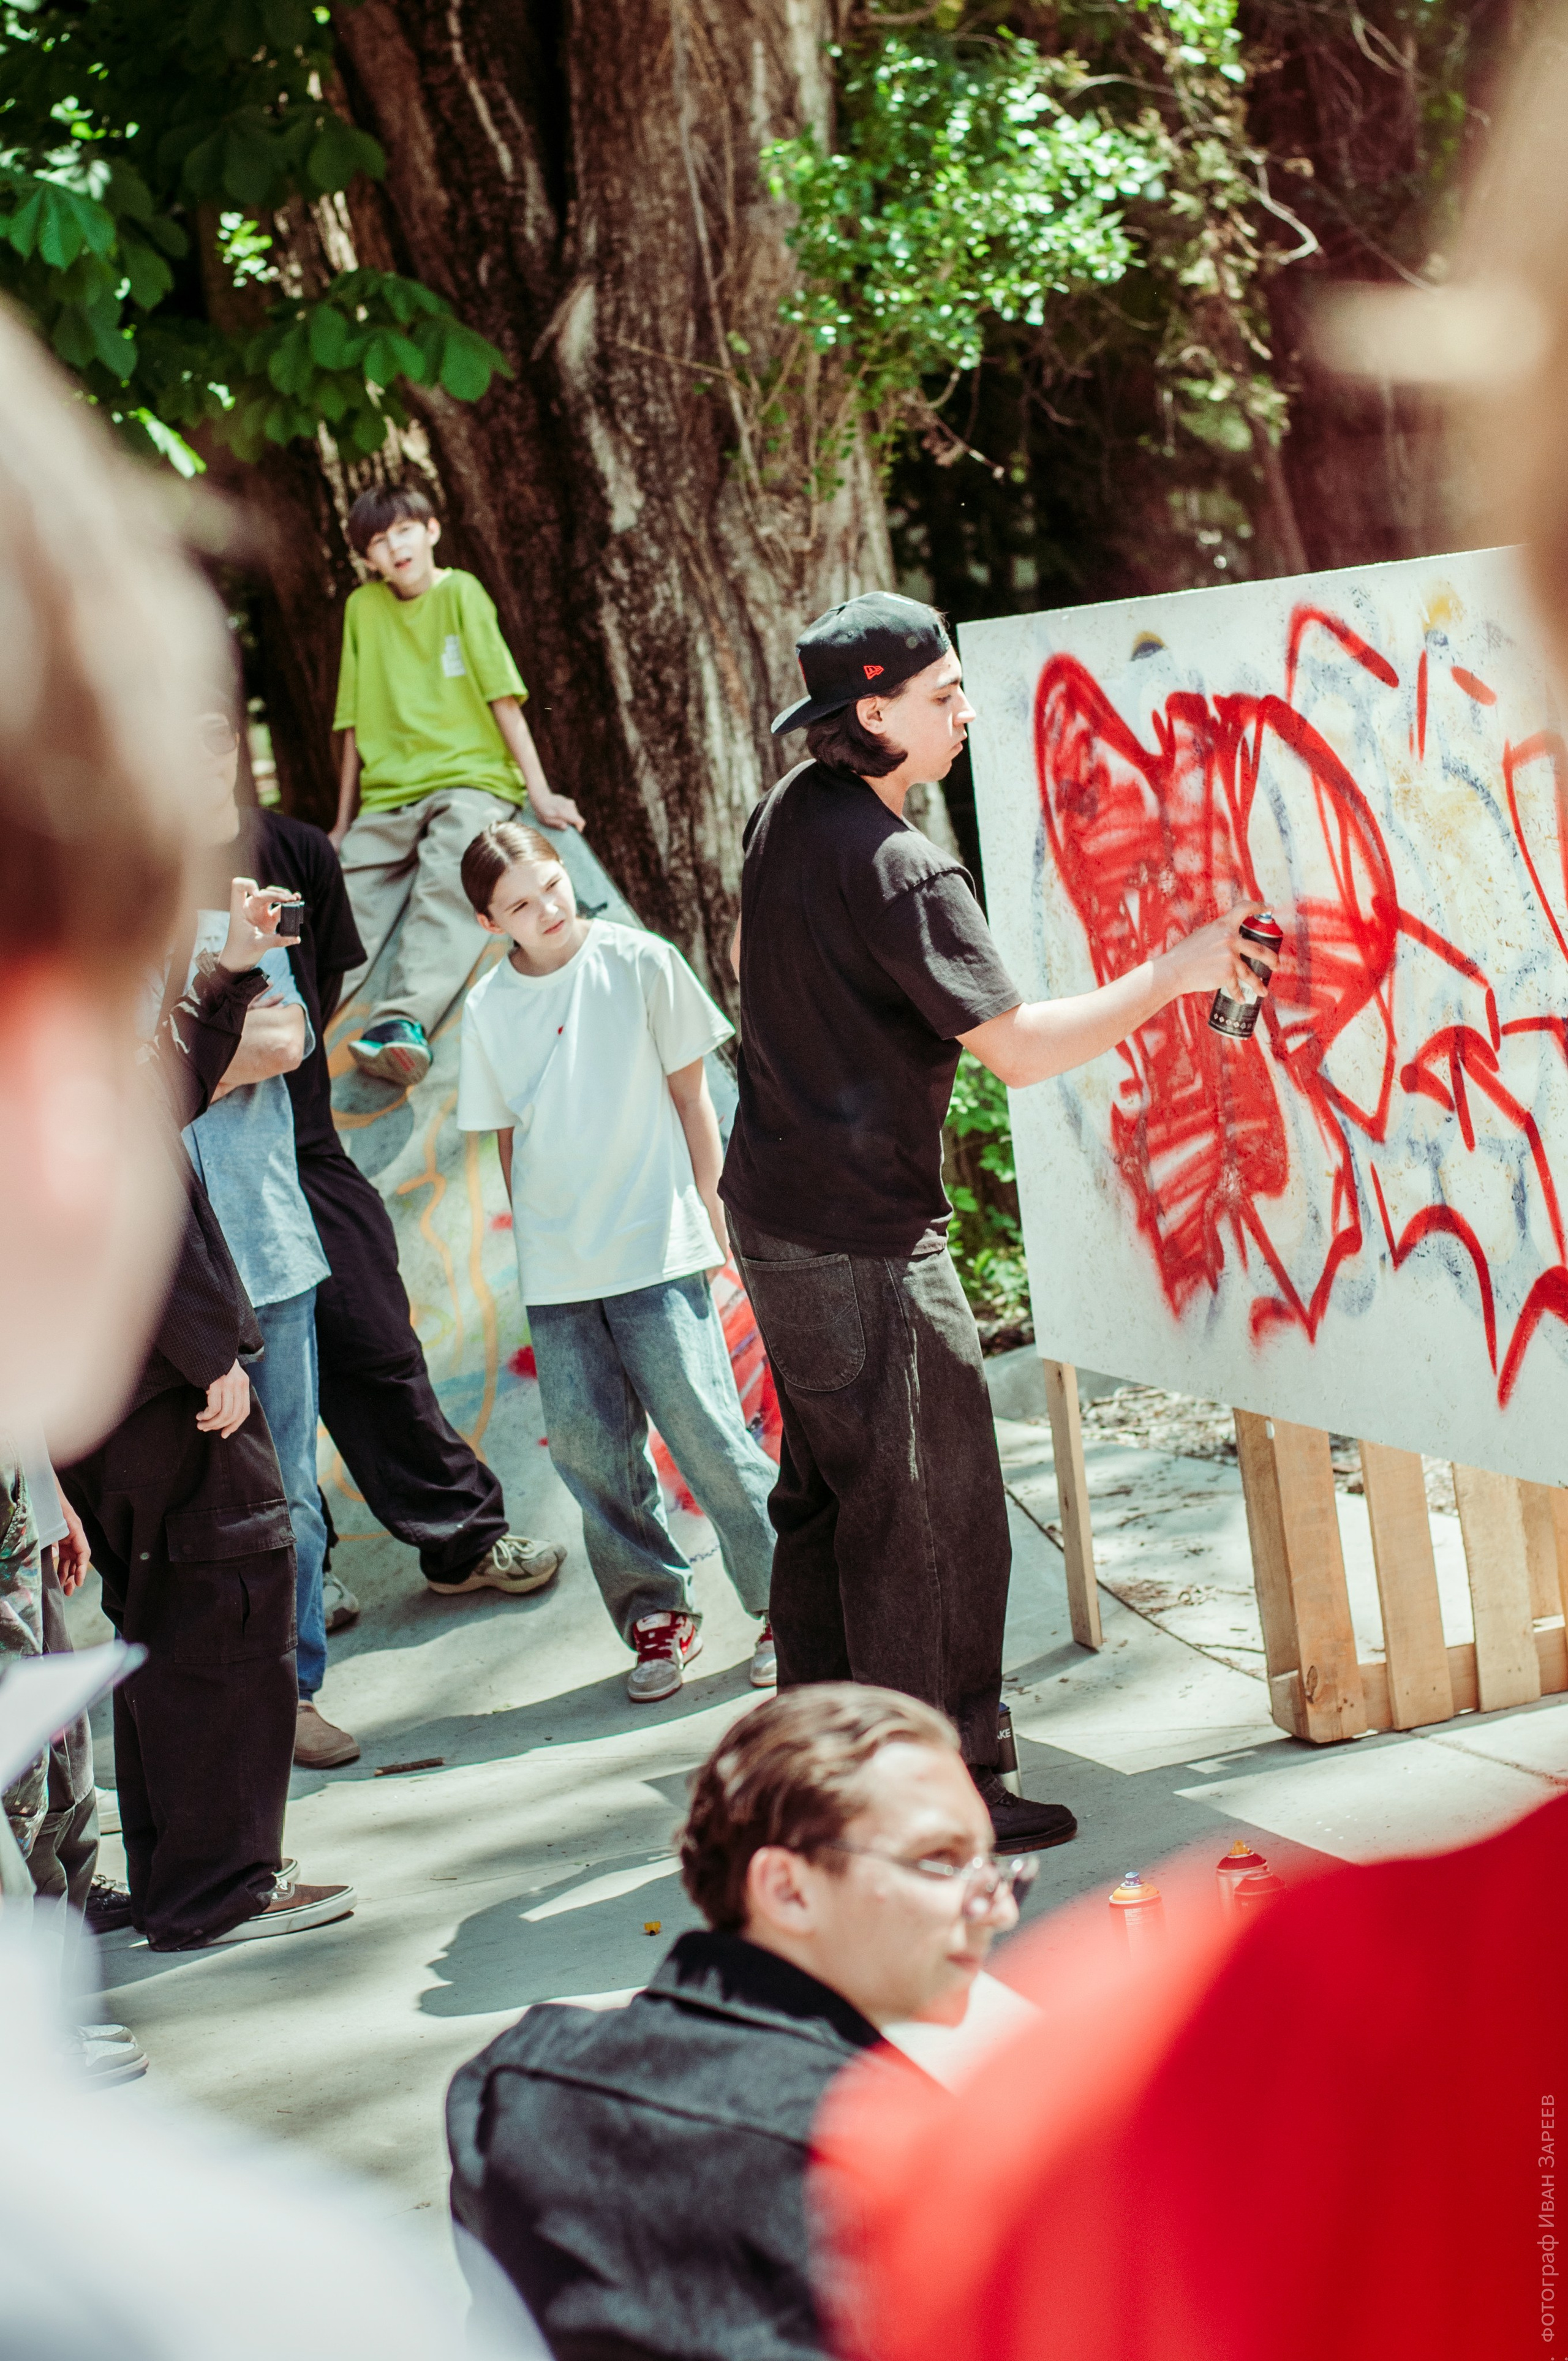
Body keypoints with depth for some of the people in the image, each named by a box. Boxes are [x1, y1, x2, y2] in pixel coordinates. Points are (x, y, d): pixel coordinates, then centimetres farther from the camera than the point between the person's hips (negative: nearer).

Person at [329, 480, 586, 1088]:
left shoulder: (461, 593, 2)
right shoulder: (363, 606, 12)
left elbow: (503, 697, 0)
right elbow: (356, 720, 17)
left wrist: (540, 794, -4)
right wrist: (344, 823, 19)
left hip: (470, 780, -5)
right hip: (388, 796, 5)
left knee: (446, 884, -34)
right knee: (343, 906, -19)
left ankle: (404, 1021, -53)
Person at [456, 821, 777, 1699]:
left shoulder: (640, 963, -3)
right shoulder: (489, 1008, 4)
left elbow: (690, 1095, 3)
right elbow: (506, 1134, 13)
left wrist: (708, 1209, 2)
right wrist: (537, 1236, 10)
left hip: (657, 1247, -3)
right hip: (556, 1270, 3)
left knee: (703, 1425, -5)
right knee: (587, 1445, 3)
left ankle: (786, 1598, 9)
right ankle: (656, 1612, 18)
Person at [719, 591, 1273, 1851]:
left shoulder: (787, 815, 7)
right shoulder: (900, 869, -22)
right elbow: (1019, 1046, -22)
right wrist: (1174, 973, -14)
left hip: (776, 1208, 10)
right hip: (864, 1229, -10)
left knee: (827, 1489, 17)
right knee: (930, 1508, -3)